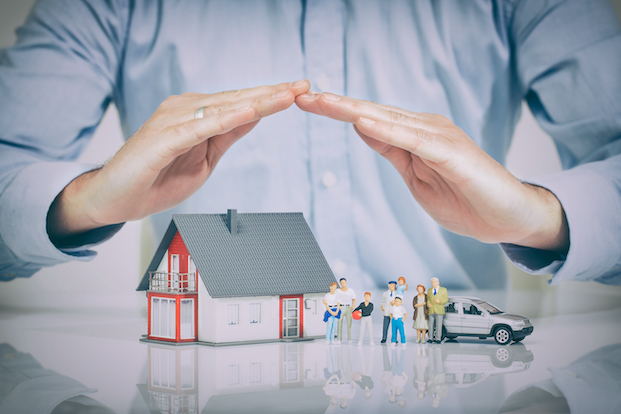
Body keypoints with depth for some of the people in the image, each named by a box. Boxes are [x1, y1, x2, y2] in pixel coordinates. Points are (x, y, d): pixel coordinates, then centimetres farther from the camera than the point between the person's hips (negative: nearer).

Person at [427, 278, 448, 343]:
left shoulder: (443, 290, 5)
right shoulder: (429, 290, 14)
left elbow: (446, 299, 1)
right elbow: (428, 299, 15)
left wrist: (440, 301, -17)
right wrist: (428, 304, -7)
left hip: (439, 311, -3)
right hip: (431, 311, 3)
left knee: (438, 325, -5)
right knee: (431, 325, -1)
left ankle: (438, 339, -1)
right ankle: (431, 338, 4)